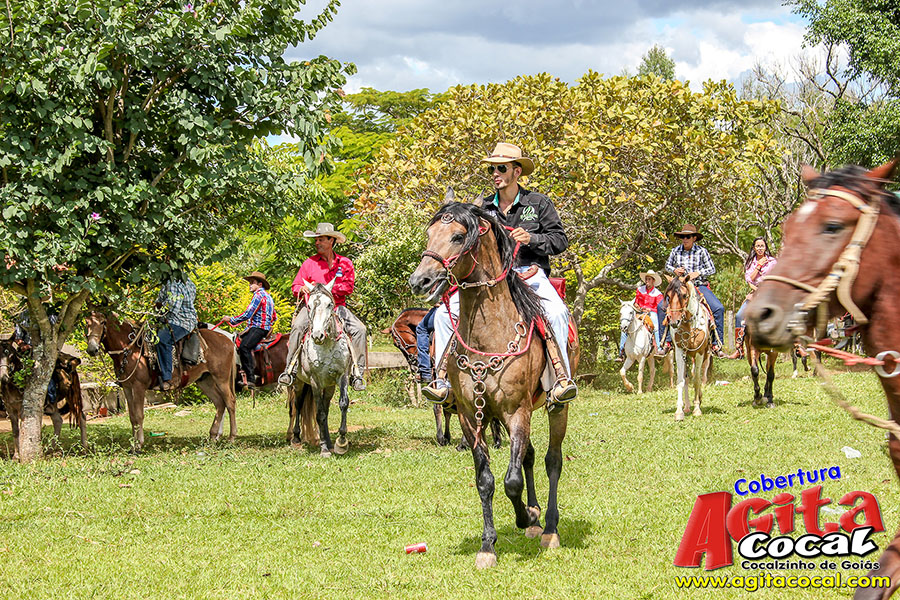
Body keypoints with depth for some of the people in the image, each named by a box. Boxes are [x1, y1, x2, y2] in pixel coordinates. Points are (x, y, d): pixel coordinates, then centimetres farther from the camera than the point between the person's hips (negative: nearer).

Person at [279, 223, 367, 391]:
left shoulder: (345, 263, 7)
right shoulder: (309, 263, 7)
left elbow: (348, 287, -3)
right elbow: (296, 287, 8)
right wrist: (303, 290, -16)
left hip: (337, 307, 1)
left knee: (360, 329, -20)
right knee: (298, 326, -31)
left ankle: (357, 373, -16)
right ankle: (289, 369, -25)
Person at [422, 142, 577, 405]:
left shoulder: (538, 203, 7)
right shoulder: (484, 209, 16)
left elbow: (560, 239, 5)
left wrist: (532, 239, -11)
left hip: (530, 273, -3)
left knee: (556, 312, -35)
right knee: (445, 312, -17)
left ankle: (562, 378, -36)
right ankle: (443, 380, -16)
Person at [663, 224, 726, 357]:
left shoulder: (701, 251, 0)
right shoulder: (676, 251, 5)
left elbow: (712, 269, 2)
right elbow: (667, 265, 19)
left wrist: (698, 273, -14)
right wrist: (675, 270, -3)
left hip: (700, 286, -1)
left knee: (719, 308, -23)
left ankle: (716, 344, -14)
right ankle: (667, 341, -11)